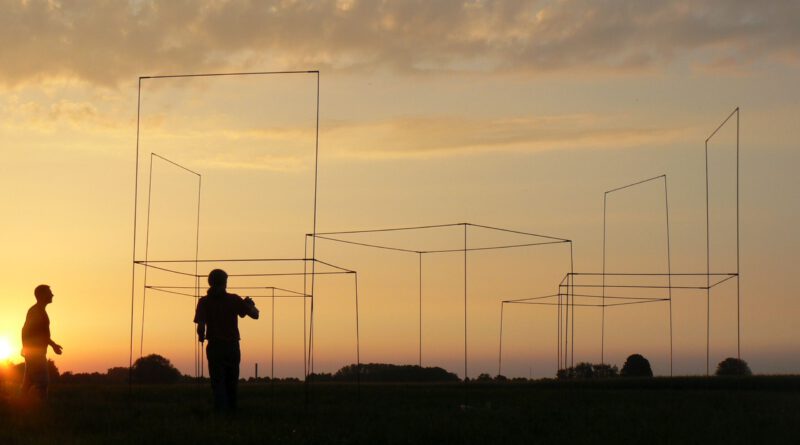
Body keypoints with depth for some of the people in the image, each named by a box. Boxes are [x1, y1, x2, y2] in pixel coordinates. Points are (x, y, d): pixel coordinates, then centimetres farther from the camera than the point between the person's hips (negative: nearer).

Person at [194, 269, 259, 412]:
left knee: (218, 383, 1)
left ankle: (221, 411, -9)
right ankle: (232, 411, 16)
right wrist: (250, 304, 21)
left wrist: (201, 336, 9)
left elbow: (200, 326, -12)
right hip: (232, 346, 1)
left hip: (215, 347, -1)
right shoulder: (234, 299, -1)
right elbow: (255, 315, 0)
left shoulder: (204, 302, -2)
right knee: (231, 383, 13)